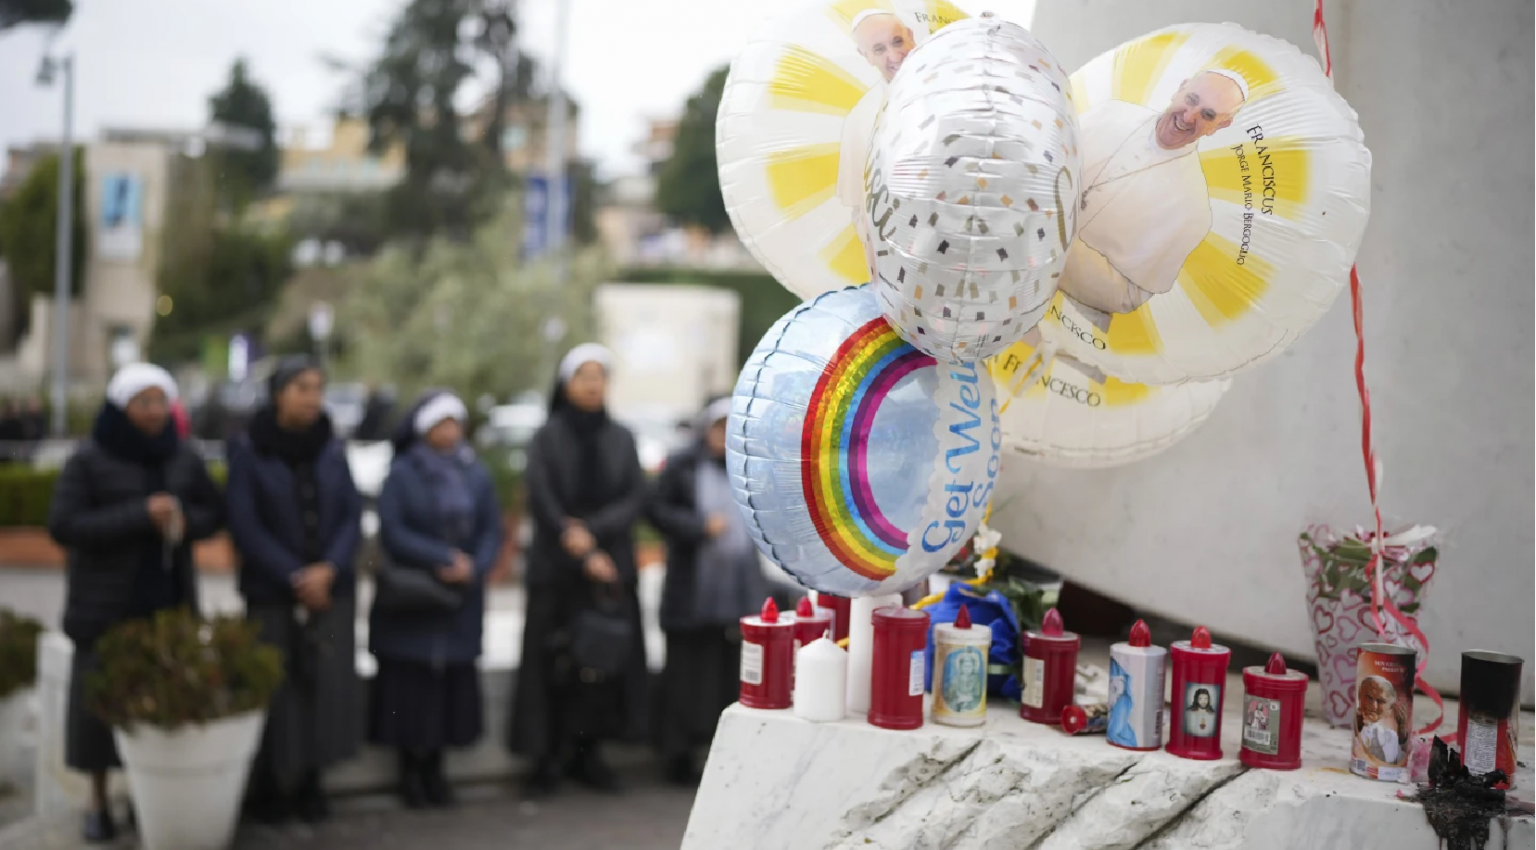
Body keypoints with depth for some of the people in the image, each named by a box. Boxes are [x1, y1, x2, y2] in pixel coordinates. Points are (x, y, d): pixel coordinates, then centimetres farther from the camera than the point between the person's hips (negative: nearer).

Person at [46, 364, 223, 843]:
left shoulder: (183, 458, 6)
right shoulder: (89, 460, -6)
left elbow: (214, 512, 13)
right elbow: (63, 525, -12)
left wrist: (183, 520, -10)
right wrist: (140, 515, -19)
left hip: (169, 600, 3)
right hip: (106, 606, -3)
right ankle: (99, 803, 14)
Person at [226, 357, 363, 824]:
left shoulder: (332, 449, 6)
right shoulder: (248, 450, -3)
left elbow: (352, 515, 4)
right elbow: (245, 525, -7)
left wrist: (329, 568, -11)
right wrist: (294, 577, -11)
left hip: (331, 588, 3)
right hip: (271, 593, -3)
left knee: (326, 686, 1)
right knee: (276, 690, -2)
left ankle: (309, 782, 16)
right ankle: (268, 789, 15)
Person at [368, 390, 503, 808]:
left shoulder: (476, 476, 6)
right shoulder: (402, 474, -3)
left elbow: (491, 531, 4)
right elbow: (392, 531, -10)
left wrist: (473, 568, -14)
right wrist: (444, 558, -15)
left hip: (461, 601, 3)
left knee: (452, 681, 4)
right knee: (410, 679, -1)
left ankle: (434, 768, 15)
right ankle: (410, 769, 12)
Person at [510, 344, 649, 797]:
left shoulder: (621, 439, 9)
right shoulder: (547, 439, 1)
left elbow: (635, 499, 1)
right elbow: (542, 502, -7)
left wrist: (591, 530, -15)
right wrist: (585, 558, -12)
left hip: (612, 565, 2)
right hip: (558, 568, -2)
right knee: (555, 660, -4)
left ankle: (587, 752, 12)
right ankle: (547, 756, 5)